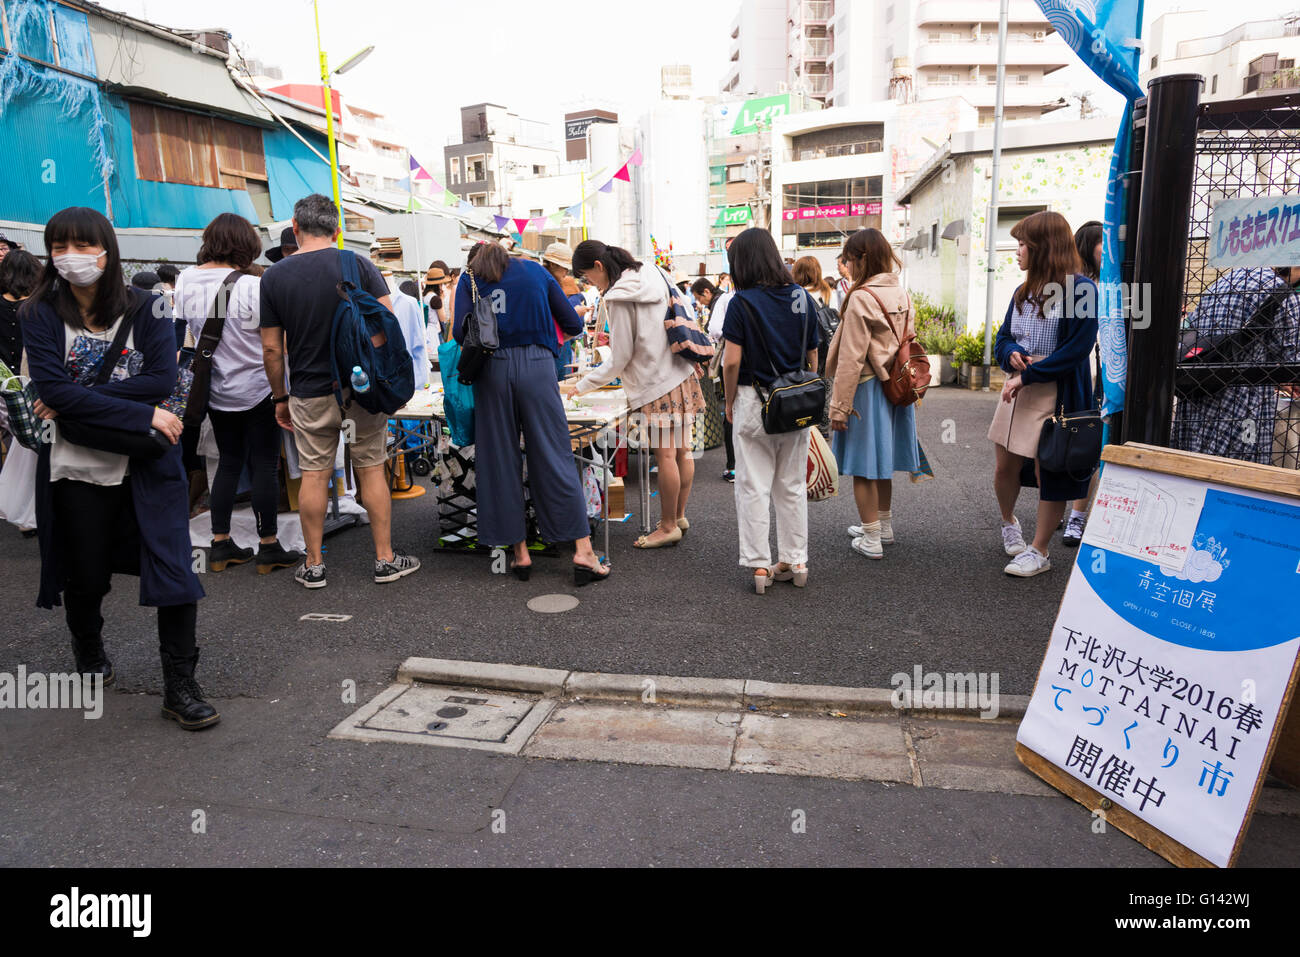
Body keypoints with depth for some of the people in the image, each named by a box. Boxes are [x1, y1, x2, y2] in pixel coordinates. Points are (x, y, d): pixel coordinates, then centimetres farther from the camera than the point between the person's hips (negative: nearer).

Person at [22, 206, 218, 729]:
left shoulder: (145, 308, 0)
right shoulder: (40, 315, -1)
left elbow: (162, 379, -12)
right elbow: (52, 389, -14)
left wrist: (75, 399, -16)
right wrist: (143, 415, -20)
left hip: (147, 464, 0)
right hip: (76, 469, 1)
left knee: (174, 571, -8)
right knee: (84, 578, 15)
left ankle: (180, 688, 5)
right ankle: (89, 658, 45)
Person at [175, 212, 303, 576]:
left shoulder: (185, 280, 1)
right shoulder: (252, 286, -18)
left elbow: (181, 330, 12)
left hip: (215, 392, 6)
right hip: (256, 390, -6)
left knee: (229, 463, 15)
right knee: (265, 466, 2)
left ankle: (220, 544, 18)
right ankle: (268, 548, 8)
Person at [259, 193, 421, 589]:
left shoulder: (274, 276, -1)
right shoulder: (360, 266, -5)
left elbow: (271, 348, 1)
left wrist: (280, 397, 11)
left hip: (311, 393, 1)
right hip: (363, 388, 0)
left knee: (315, 475, 8)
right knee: (371, 471, 8)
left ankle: (313, 565, 18)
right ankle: (385, 559, 15)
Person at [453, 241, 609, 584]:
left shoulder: (469, 278, 14)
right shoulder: (536, 271, 17)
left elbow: (461, 332, -1)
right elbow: (573, 325, 13)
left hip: (493, 368, 0)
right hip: (536, 364, 0)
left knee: (501, 460, 8)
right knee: (553, 455, 0)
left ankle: (520, 552, 11)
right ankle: (583, 550, -3)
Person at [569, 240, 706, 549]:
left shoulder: (619, 298, -15)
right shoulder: (653, 273, 8)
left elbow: (619, 361, -12)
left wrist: (581, 386, -3)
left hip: (657, 384, -9)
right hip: (682, 373, 9)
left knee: (665, 455, -1)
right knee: (682, 449, 13)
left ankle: (668, 526, 9)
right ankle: (679, 516, 25)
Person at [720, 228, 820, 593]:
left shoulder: (743, 302, -11)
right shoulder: (802, 297, 2)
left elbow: (732, 361, -14)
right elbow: (813, 356, 7)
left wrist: (729, 402, 0)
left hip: (755, 402, -4)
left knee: (753, 487, 5)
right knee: (793, 486, 14)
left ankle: (759, 564, 9)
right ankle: (795, 562, 21)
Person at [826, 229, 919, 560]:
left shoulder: (861, 299, -17)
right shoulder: (901, 294, 6)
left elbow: (851, 359, -18)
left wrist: (839, 406, -15)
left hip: (867, 388, -8)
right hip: (894, 387, 8)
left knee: (862, 466, 2)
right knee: (881, 461, 20)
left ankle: (872, 540, 8)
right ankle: (883, 526, 33)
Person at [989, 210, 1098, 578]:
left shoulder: (1080, 289, -12)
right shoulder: (1024, 291, 12)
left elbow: (1077, 349, -17)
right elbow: (1003, 338, 15)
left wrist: (1027, 375, -17)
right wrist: (1013, 354, -9)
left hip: (1056, 394, -7)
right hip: (1017, 390, 7)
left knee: (1049, 473, 2)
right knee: (1004, 468, 13)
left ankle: (1038, 552, 14)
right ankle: (1009, 523, 40)